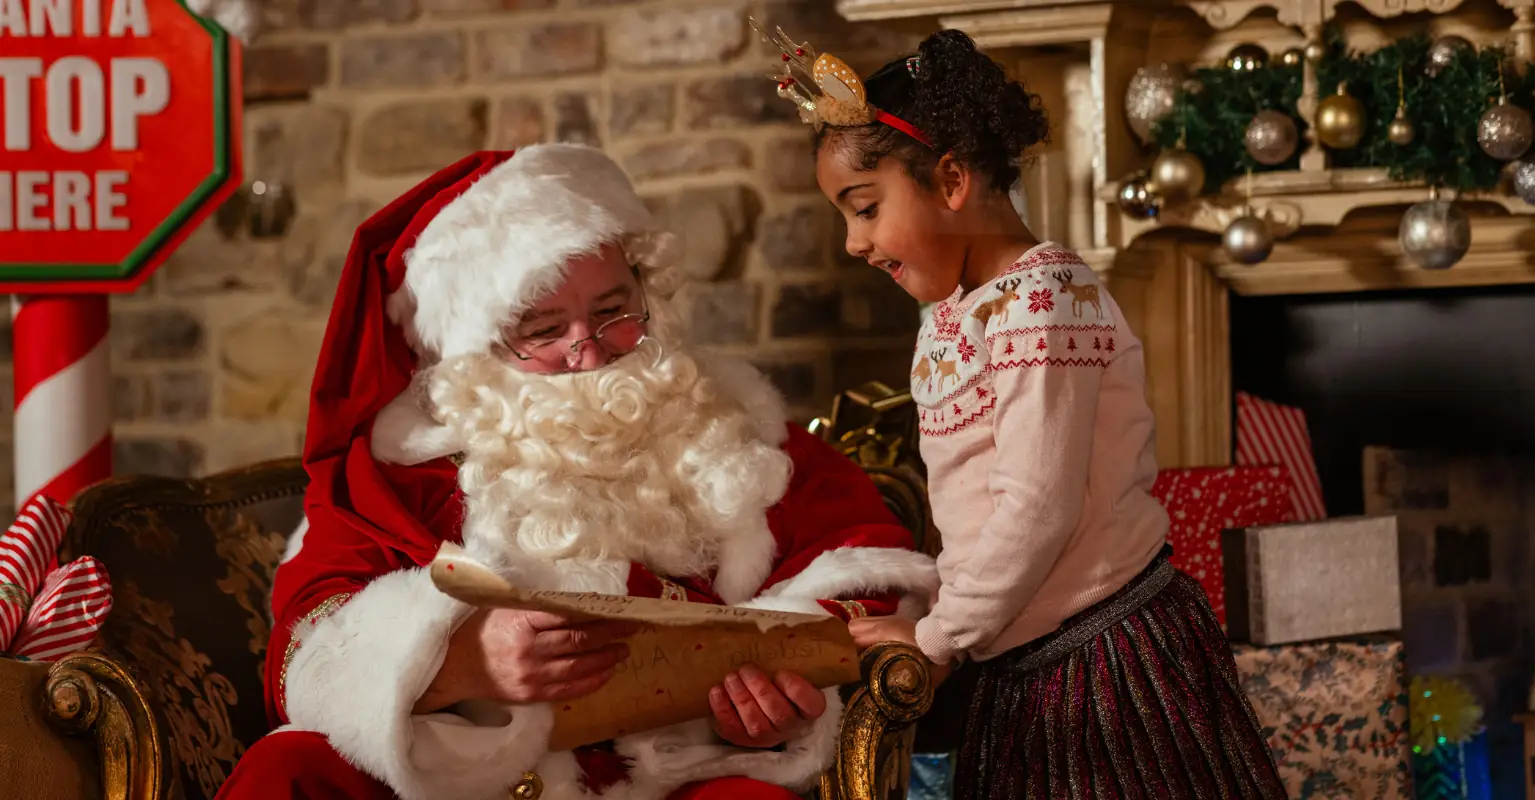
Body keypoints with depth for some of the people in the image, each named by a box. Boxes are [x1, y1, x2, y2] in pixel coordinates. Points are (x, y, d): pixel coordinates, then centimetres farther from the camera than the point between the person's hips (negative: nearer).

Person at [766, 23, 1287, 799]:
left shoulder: (1042, 298, -18)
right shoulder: (948, 317, 10)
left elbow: (1037, 509, -23)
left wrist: (937, 636, -15)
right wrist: (948, 625, 4)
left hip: (1114, 667, -8)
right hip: (1020, 679, 8)